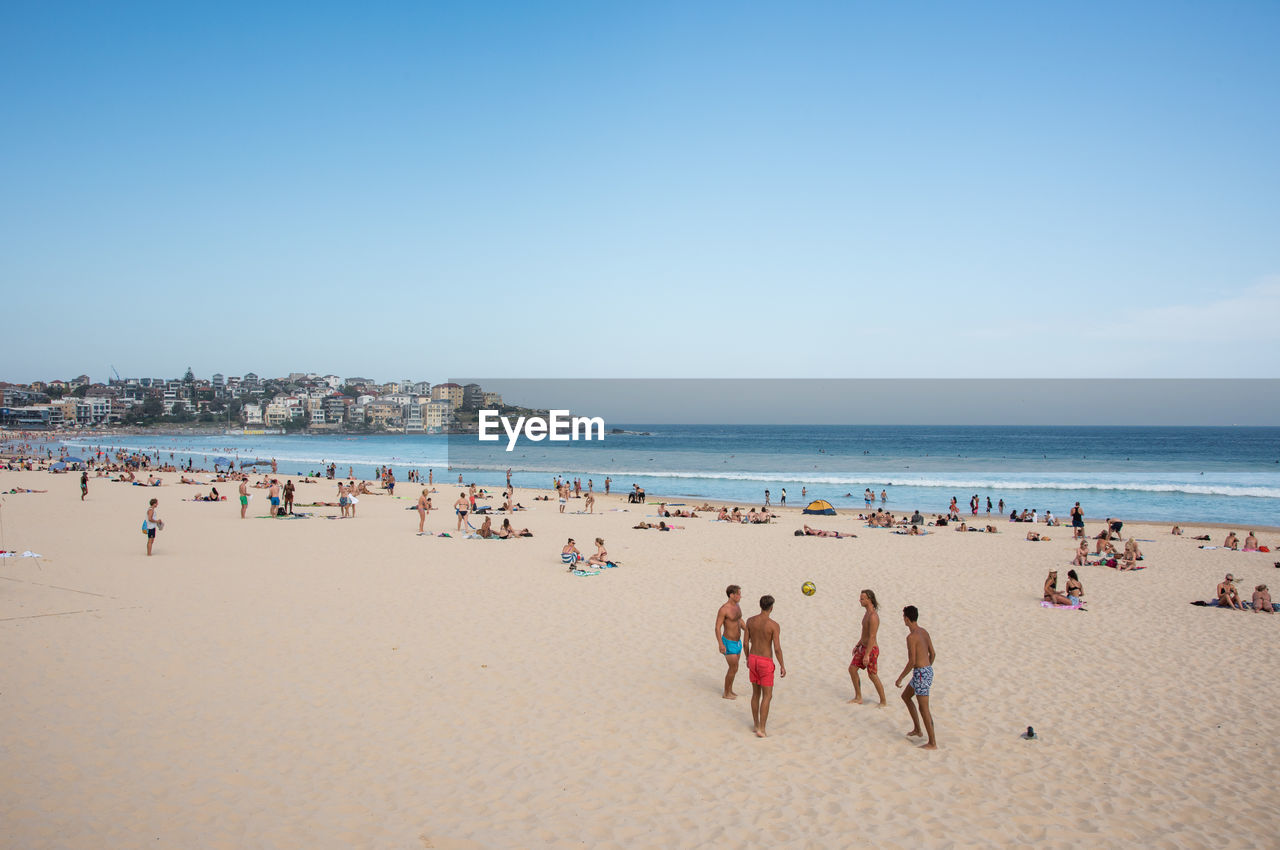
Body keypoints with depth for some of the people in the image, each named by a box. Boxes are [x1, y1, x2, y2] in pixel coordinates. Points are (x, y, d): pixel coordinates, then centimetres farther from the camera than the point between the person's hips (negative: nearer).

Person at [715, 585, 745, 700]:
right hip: (728, 643, -8)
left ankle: (730, 690, 34)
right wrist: (720, 644, -29)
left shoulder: (737, 606, 2)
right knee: (734, 669, -3)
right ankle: (726, 694, 14)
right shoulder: (723, 609, -24)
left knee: (733, 667, 18)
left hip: (737, 642, 8)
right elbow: (717, 627, -21)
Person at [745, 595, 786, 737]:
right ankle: (761, 730, -2)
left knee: (756, 693, 19)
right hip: (766, 663, -5)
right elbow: (777, 648, -19)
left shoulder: (750, 621, -3)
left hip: (753, 660, 5)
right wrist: (782, 666, -7)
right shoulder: (774, 625, -17)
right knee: (767, 696, 3)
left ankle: (756, 725, 27)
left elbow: (746, 642, 3)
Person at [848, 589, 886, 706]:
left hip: (871, 650, -10)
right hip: (864, 647, 10)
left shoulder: (873, 616, -24)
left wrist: (867, 655, -27)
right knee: (852, 669, 11)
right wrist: (858, 645, 23)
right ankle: (858, 698, 20)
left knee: (873, 676, 1)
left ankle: (883, 702, 16)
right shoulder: (867, 612, 7)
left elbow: (872, 637, -27)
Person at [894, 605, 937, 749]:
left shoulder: (911, 636, -19)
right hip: (928, 670, 10)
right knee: (905, 696, 24)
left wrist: (900, 678, -11)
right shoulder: (924, 632, 9)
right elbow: (933, 654, 17)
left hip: (920, 673, -10)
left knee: (924, 709, -2)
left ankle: (932, 743, 4)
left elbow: (912, 661, -21)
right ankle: (917, 729, 28)